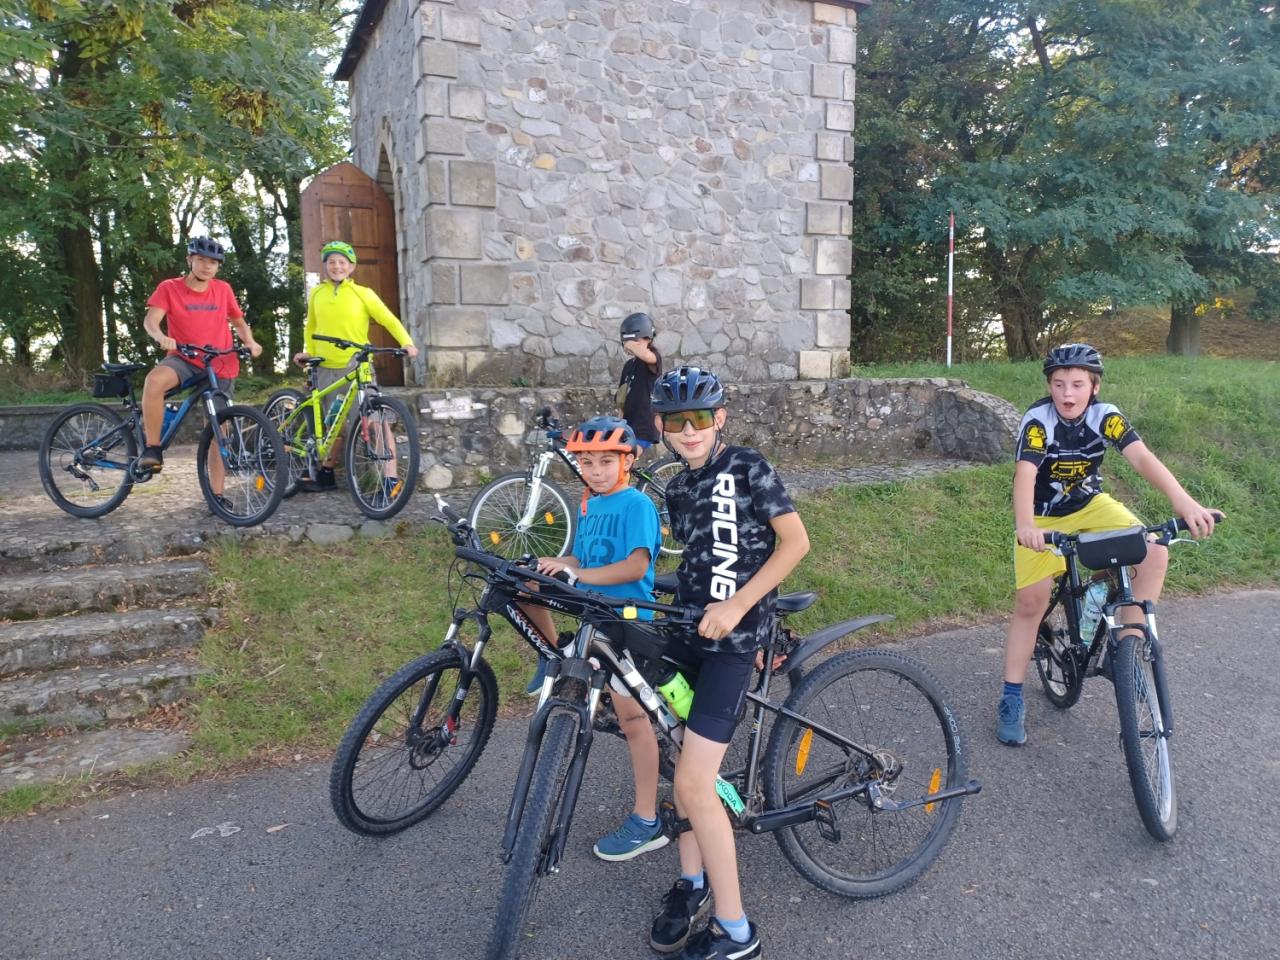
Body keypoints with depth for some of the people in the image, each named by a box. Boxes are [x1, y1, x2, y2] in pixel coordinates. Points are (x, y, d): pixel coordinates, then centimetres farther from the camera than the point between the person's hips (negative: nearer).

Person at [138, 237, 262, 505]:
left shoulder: (223, 290, 7)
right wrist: (160, 336, -34)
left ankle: (216, 494, 13)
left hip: (220, 365, 2)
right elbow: (150, 319, -12)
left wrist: (250, 342, -4)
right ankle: (153, 449, -21)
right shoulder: (169, 288, 0)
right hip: (184, 358, -2)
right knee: (154, 380, -36)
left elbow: (239, 322, 17)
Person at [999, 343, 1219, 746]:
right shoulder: (1037, 420, -25)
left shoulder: (1105, 415, -17)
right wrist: (1024, 524, -58)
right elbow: (1025, 473, -40)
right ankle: (1012, 699, 4)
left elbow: (1141, 457, -30)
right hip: (1043, 518, -3)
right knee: (1030, 602, -9)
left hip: (1091, 505, 3)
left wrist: (1184, 501, -47)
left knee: (1155, 552, -20)